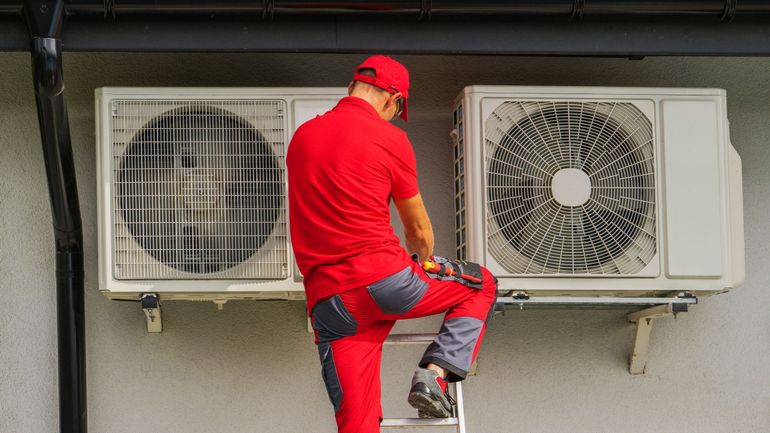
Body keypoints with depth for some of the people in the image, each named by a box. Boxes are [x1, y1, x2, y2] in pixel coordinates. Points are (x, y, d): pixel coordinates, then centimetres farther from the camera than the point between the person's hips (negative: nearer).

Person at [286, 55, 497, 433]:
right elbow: (419, 229, 8)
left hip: (327, 298, 5)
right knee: (481, 285, 20)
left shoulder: (301, 136, 15)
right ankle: (435, 374, 1)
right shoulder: (389, 138, -1)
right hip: (384, 279, -5)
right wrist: (425, 263, 31)